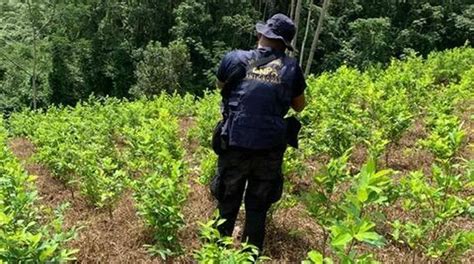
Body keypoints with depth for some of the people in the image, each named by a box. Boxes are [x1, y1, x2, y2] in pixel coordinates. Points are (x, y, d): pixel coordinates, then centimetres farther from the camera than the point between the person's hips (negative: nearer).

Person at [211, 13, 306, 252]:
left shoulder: (235, 59, 1)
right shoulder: (291, 68, 2)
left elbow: (220, 86, 21)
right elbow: (299, 106, 16)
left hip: (235, 144, 0)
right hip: (270, 148, 1)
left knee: (228, 201, 18)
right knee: (258, 205, 16)